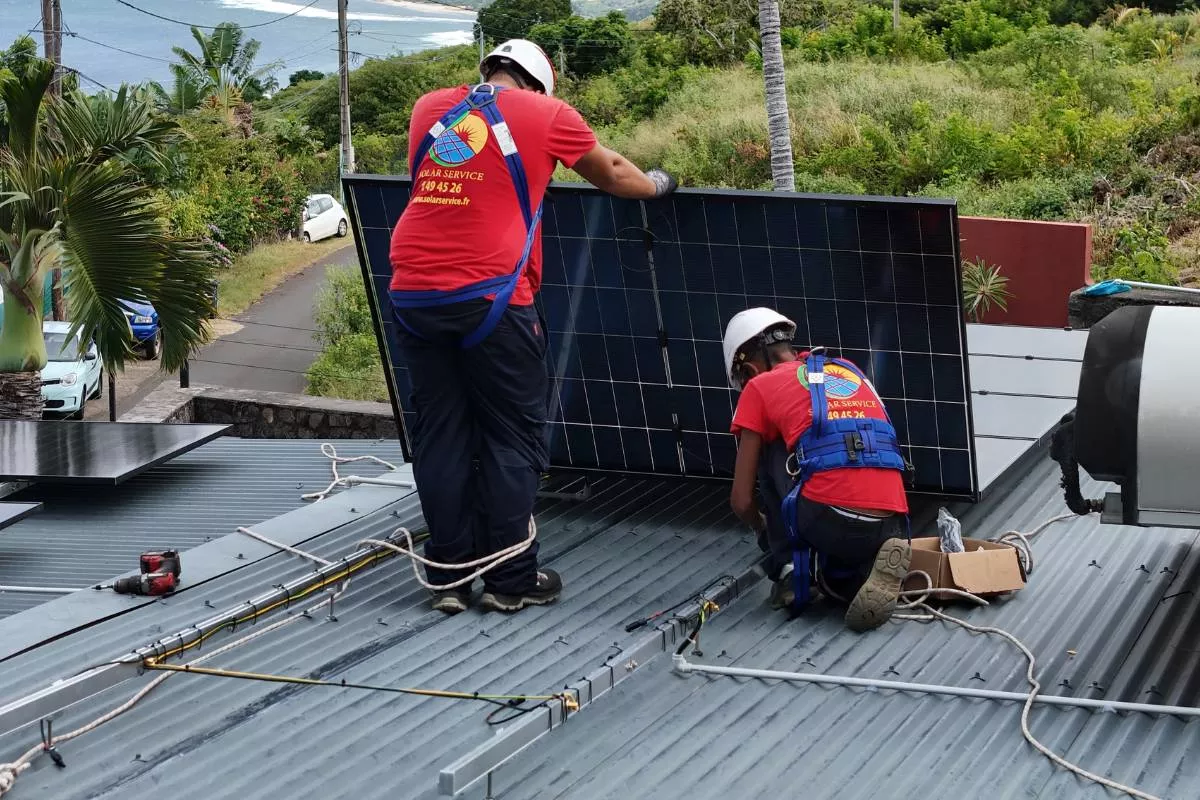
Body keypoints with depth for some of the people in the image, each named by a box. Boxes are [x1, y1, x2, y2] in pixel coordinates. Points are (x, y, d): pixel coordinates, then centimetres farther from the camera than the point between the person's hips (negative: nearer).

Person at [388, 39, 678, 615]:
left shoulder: (429, 108, 16)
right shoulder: (543, 113, 6)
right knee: (511, 437, 5)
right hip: (489, 296, -4)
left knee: (440, 435, 10)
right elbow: (611, 174, 21)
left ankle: (448, 577, 13)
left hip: (415, 294, 4)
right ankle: (511, 580, 8)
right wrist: (655, 185, 42)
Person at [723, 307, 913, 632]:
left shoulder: (760, 387, 14)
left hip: (829, 522, -5)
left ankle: (789, 576, 16)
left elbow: (742, 500, 15)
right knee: (838, 583, 37)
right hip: (888, 529, 5)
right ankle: (874, 567, 2)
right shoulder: (850, 371, 29)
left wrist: (765, 530, 37)